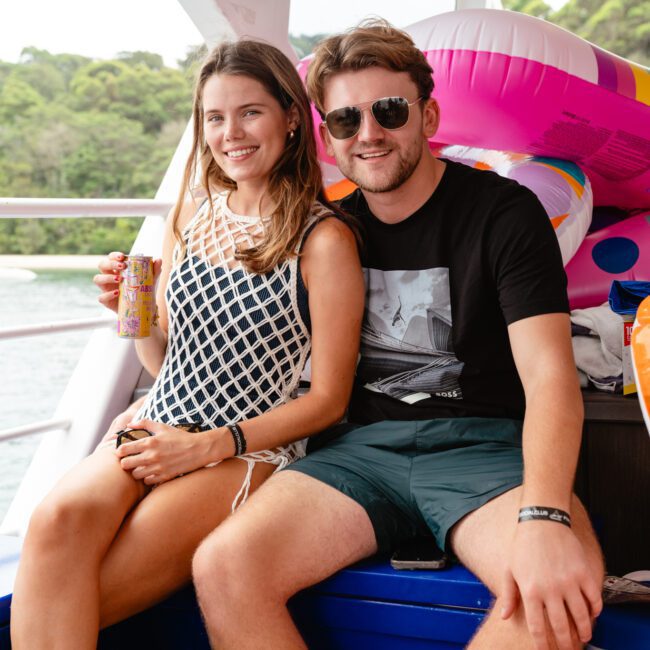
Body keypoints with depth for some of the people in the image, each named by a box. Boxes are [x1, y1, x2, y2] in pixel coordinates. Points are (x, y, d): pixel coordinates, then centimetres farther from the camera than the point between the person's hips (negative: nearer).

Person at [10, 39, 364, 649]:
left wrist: (208, 446, -11)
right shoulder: (192, 214, 11)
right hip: (155, 426, 5)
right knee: (59, 519, -29)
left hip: (248, 449, -5)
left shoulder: (324, 240, -7)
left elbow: (328, 399, -5)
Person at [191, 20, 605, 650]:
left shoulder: (503, 212, -2)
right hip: (363, 444, 3)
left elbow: (549, 375, -13)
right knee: (222, 567, -24)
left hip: (482, 443, -3)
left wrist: (544, 516, -31)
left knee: (560, 588, -35)